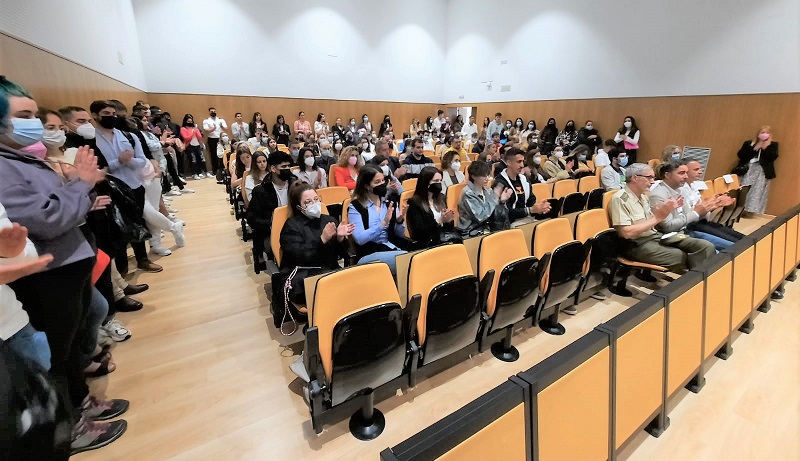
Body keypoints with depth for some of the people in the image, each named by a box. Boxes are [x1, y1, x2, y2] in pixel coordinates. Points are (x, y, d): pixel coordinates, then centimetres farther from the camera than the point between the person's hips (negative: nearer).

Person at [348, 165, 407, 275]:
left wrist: (399, 220, -9)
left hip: (392, 249, 5)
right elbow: (360, 239, -16)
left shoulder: (389, 202, 10)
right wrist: (383, 223, -22)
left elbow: (400, 234, 12)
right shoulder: (355, 207, -4)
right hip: (368, 255, -5)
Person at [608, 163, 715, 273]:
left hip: (657, 236, 9)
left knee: (706, 247, -7)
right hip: (637, 245, -9)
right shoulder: (620, 199, -15)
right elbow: (627, 233, -23)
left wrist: (663, 209, -2)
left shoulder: (643, 196, 15)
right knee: (681, 256, -30)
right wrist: (657, 218, -18)